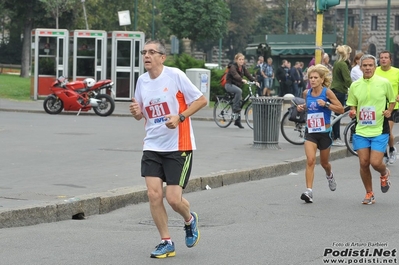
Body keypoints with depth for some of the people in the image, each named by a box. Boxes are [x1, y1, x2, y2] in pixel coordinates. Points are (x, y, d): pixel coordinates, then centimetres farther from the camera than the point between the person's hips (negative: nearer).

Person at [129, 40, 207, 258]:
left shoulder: (175, 75, -11)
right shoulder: (142, 80, 5)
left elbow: (201, 100, -8)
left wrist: (180, 117, -20)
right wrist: (136, 112, -8)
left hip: (179, 146, -5)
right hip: (152, 147, 5)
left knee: (173, 198, -7)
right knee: (153, 194, -7)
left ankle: (190, 220, 28)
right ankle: (166, 243, 8)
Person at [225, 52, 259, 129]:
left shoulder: (243, 68, 5)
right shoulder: (233, 67, -18)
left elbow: (248, 75, -6)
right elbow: (235, 75, -36)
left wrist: (255, 81, -23)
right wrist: (242, 80, -55)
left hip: (237, 85, 7)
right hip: (229, 84, -7)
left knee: (239, 104, 5)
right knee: (239, 91, -37)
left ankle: (238, 121, 12)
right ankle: (235, 108, -27)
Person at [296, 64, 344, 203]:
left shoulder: (327, 92, -11)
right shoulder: (306, 93, 2)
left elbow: (341, 109, -12)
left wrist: (326, 104, -24)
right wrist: (302, 107, 2)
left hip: (324, 132, -2)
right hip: (310, 131, 2)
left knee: (324, 162, 16)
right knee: (310, 160, -16)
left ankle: (329, 175, 52)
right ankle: (309, 191, -18)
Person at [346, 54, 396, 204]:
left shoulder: (384, 83, -2)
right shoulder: (355, 86, 4)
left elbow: (392, 100, 11)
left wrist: (389, 111, -7)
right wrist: (352, 113, -9)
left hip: (380, 131, -3)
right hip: (361, 131, 3)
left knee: (375, 162, -12)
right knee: (363, 163, -1)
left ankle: (384, 174, 25)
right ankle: (369, 194, 17)